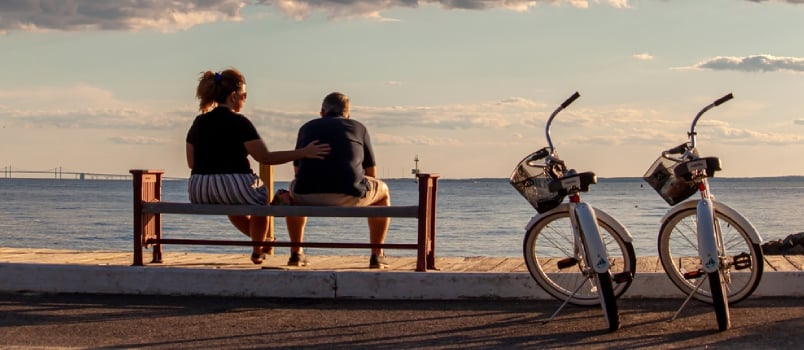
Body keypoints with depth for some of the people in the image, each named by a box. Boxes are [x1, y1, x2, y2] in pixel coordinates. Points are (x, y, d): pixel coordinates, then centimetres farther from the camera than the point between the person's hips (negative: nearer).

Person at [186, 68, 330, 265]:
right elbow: (266, 158, -12)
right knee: (262, 195, 29)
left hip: (198, 193, 6)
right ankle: (258, 251, 40)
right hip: (234, 187, -5)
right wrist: (303, 153, -9)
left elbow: (191, 163, 13)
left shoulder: (199, 122, 8)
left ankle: (263, 241, 56)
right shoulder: (239, 122, -10)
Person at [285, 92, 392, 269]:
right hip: (349, 196, -2)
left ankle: (296, 253, 33)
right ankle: (377, 255, 23)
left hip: (308, 196, 2)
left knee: (293, 189, 39)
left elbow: (297, 168, 31)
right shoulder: (358, 128, 18)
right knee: (383, 191, 29)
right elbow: (371, 173, 22)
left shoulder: (307, 127, 22)